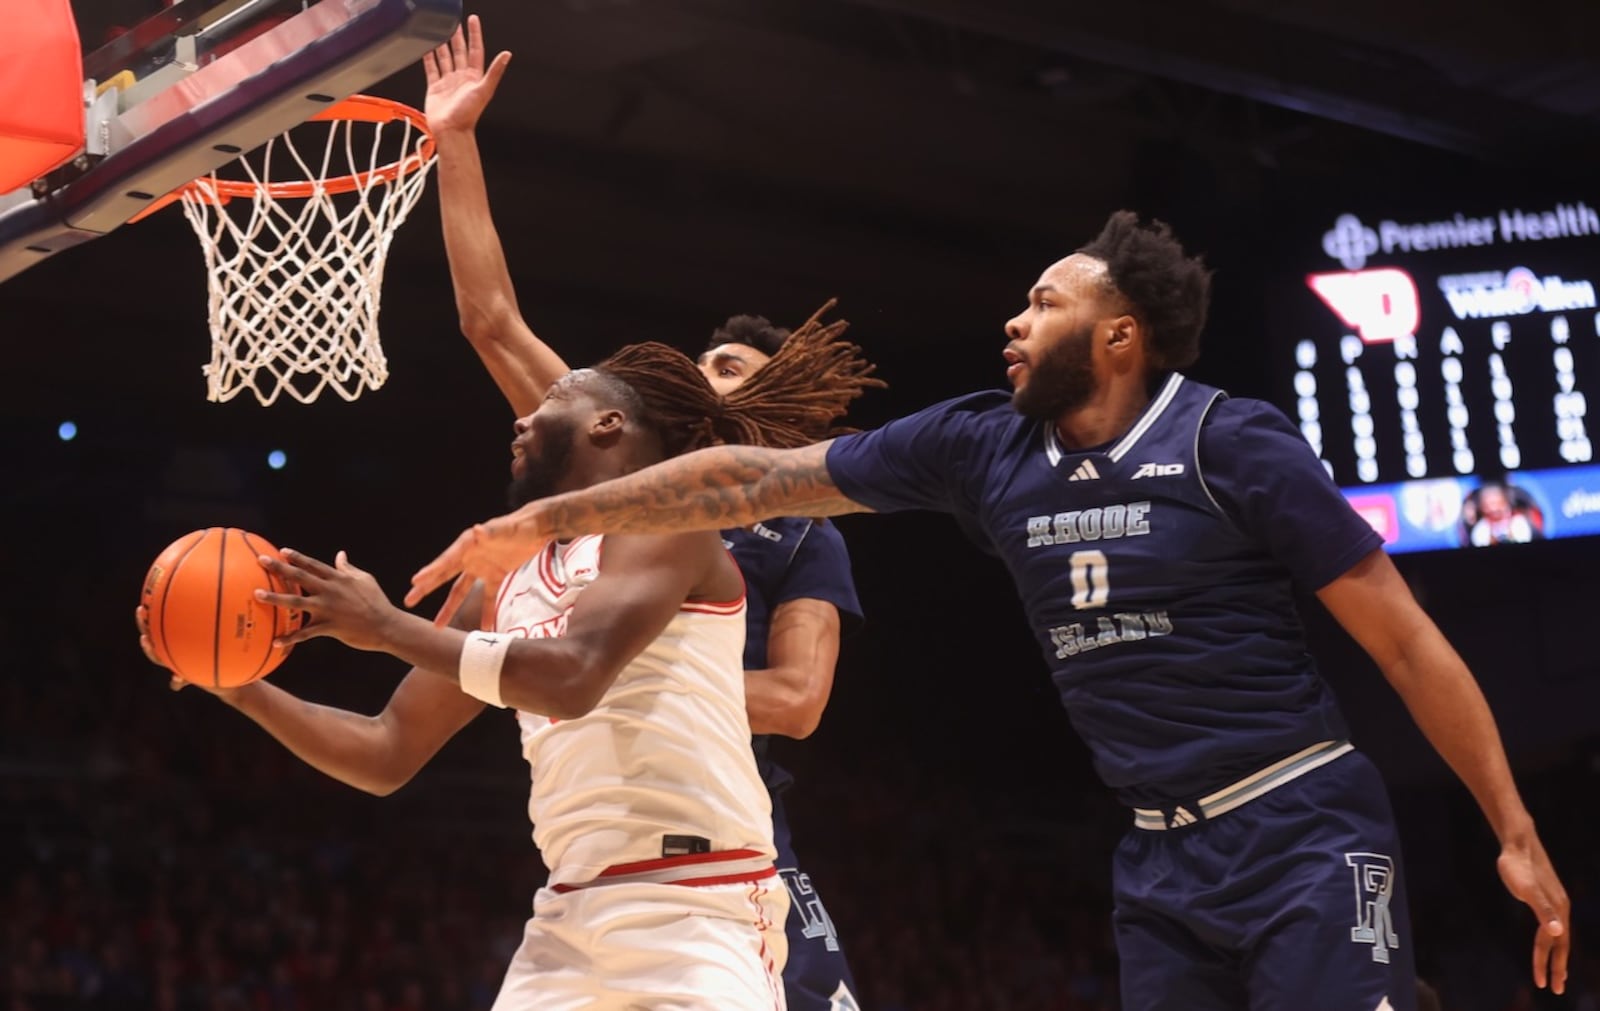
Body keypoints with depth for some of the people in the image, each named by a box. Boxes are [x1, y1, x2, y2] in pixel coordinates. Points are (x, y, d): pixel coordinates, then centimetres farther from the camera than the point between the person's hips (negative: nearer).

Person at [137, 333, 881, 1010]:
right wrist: (238, 685, 9)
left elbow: (571, 678, -22)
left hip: (693, 910, -7)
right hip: (570, 917, 8)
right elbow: (387, 756, 21)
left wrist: (386, 626, -13)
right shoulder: (508, 585, 18)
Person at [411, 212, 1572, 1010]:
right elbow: (758, 480, 5)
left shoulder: (1232, 443, -10)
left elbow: (1405, 639, -9)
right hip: (1162, 860, 5)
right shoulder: (983, 446, 4)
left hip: (1305, 837, -5)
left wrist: (1515, 833, -12)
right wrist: (539, 520, 3)